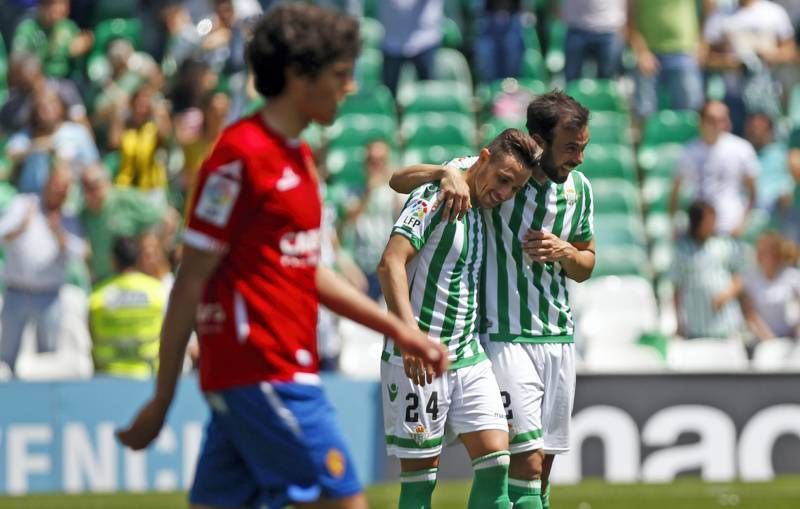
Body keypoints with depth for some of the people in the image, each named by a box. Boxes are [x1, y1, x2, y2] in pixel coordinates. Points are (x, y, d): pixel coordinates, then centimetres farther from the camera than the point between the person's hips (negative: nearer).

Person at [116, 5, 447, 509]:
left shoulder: (298, 156, 17)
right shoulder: (242, 155, -12)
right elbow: (191, 282, -11)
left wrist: (399, 331, 22)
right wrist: (162, 400, -11)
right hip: (263, 372, -9)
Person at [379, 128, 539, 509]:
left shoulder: (485, 210, 11)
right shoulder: (435, 197, -11)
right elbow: (391, 263, -22)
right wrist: (410, 336, -32)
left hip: (469, 355, 7)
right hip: (418, 361, -7)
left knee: (495, 458, -5)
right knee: (420, 473, -3)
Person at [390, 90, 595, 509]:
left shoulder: (578, 188, 5)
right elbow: (399, 180, -9)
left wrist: (564, 253, -7)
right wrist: (447, 173, -29)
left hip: (559, 336, 5)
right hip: (505, 337, -5)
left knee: (544, 463, 6)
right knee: (527, 459, -15)